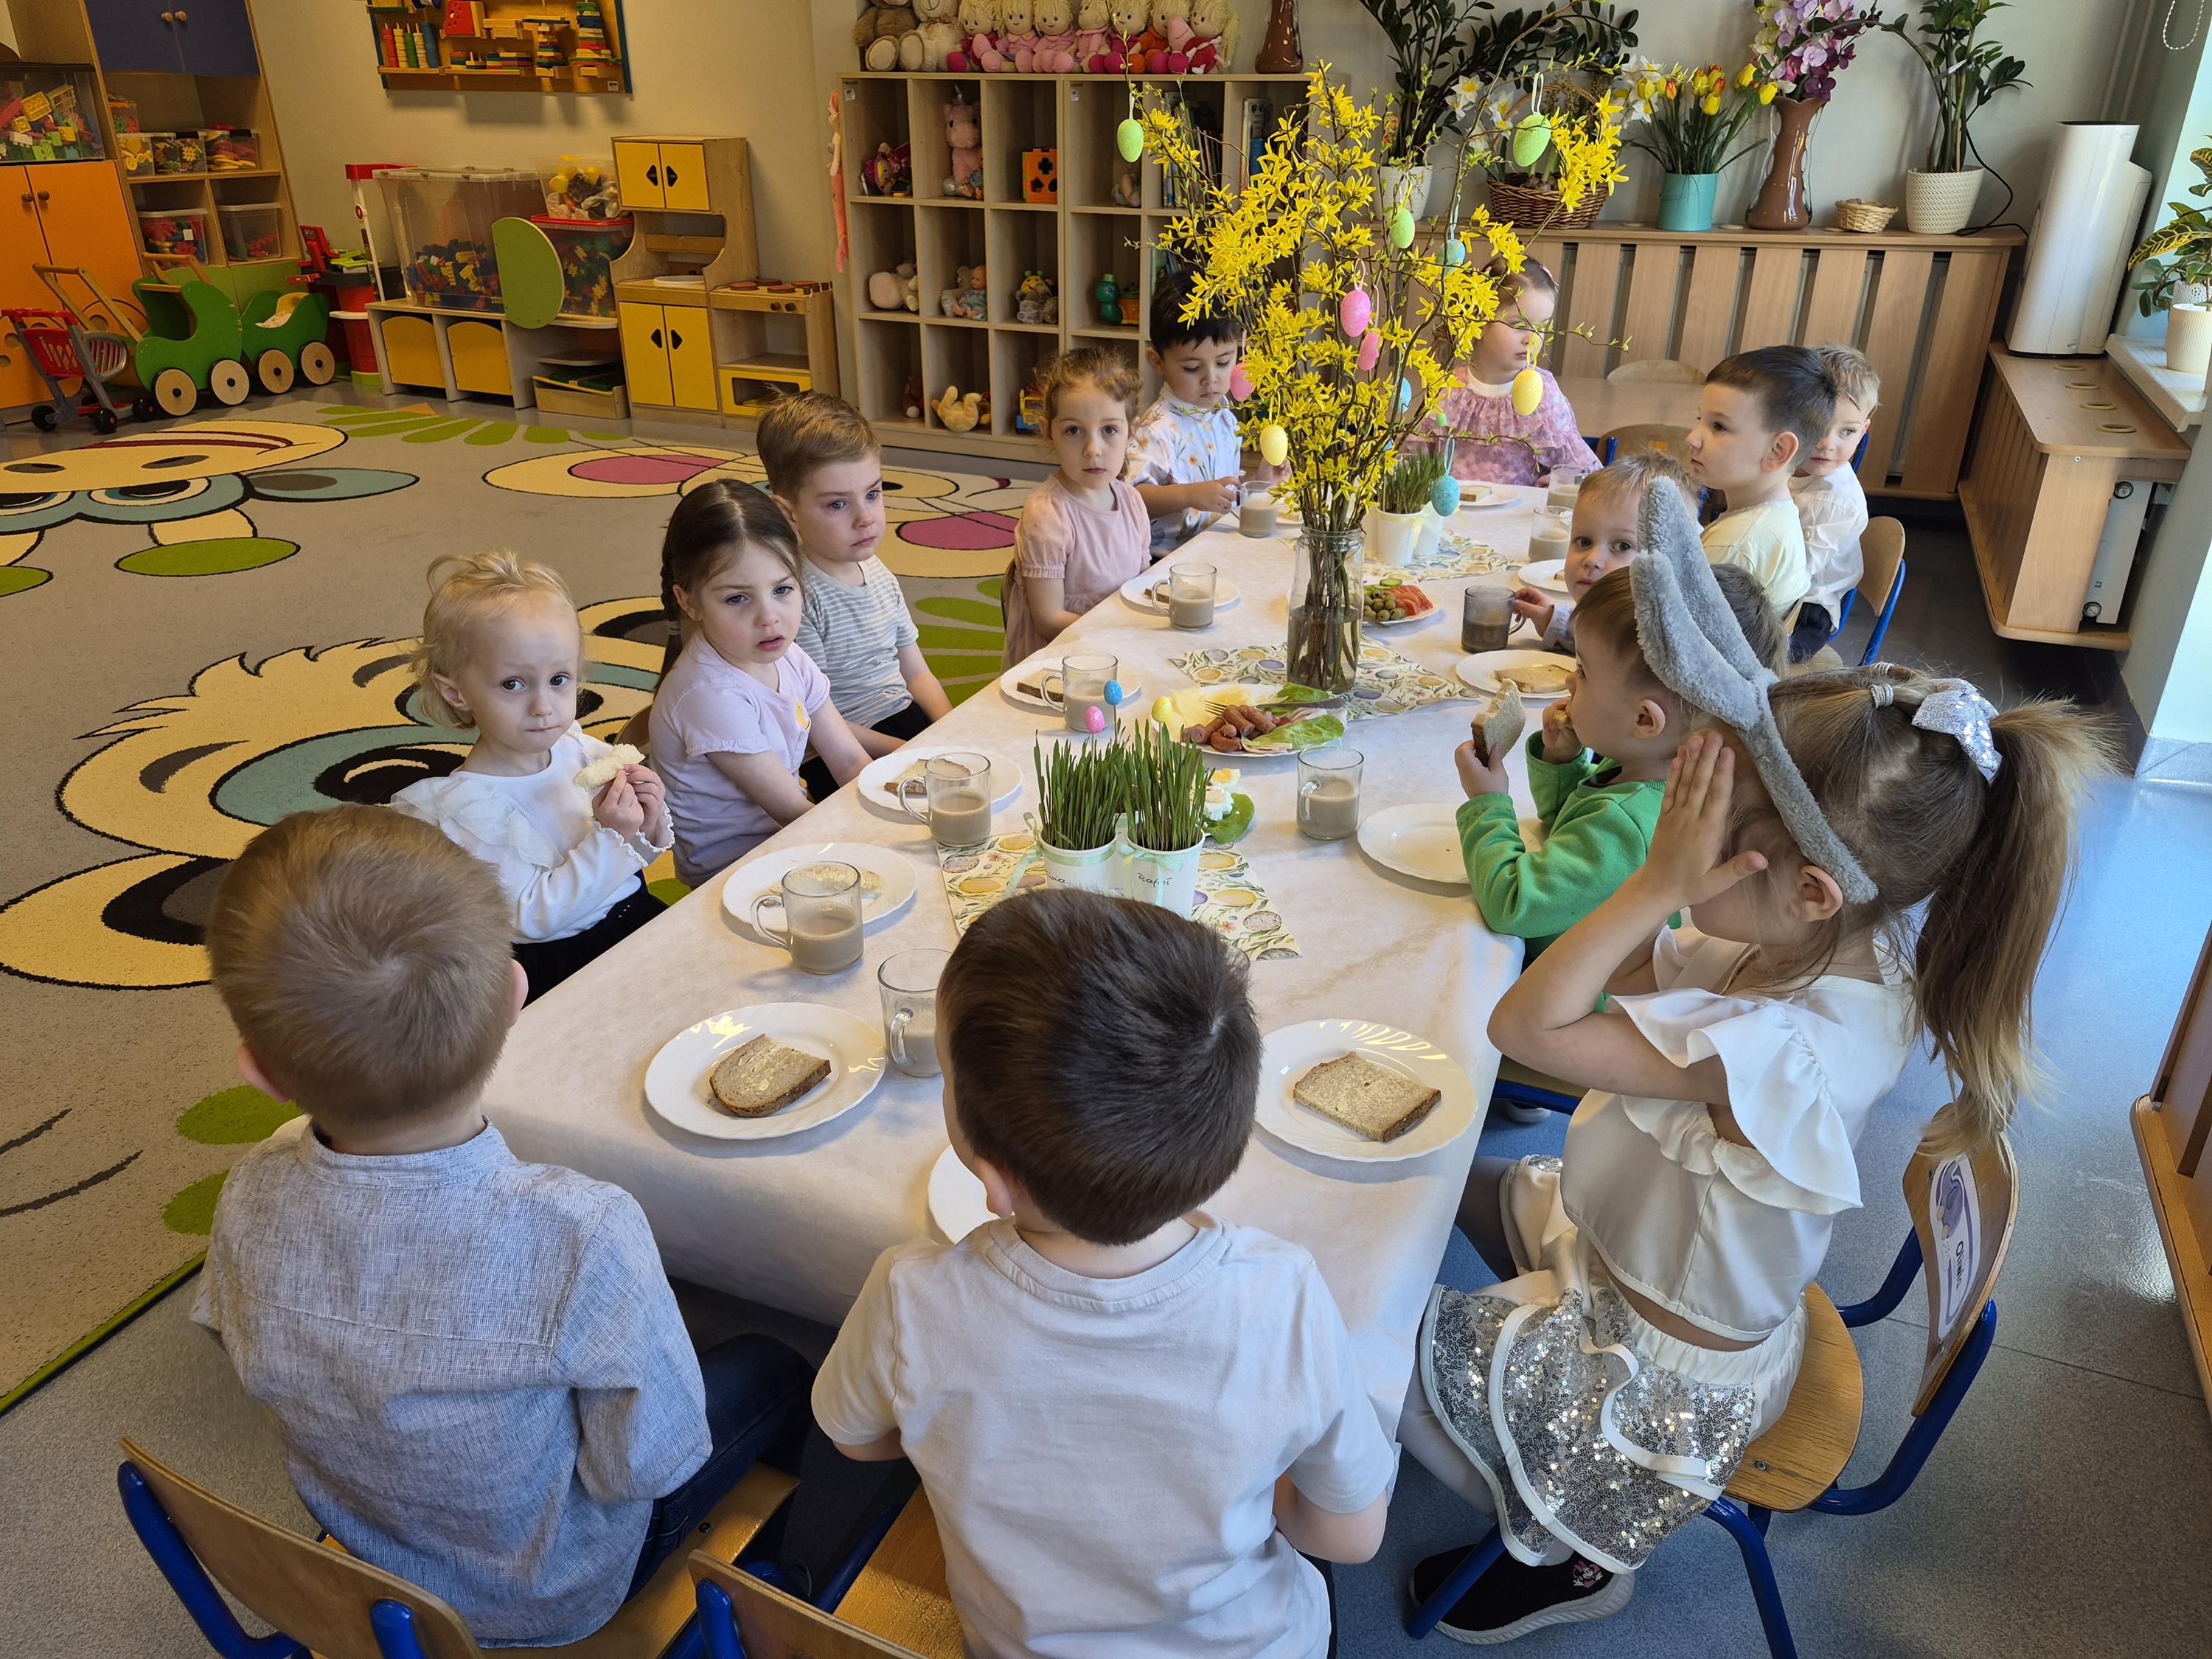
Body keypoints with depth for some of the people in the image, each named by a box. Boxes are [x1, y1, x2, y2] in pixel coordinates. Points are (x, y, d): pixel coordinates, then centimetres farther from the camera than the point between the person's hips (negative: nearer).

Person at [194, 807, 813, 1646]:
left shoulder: (250, 1198, -26)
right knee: (769, 1369, 16)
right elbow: (649, 1464, -26)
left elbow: (236, 1337, -4)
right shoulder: (582, 1237, -42)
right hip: (548, 1596, -4)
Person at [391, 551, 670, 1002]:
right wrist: (607, 839, -24)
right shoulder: (466, 808, -17)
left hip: (640, 917, 6)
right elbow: (533, 917, -19)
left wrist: (648, 824, -11)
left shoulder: (580, 747, -2)